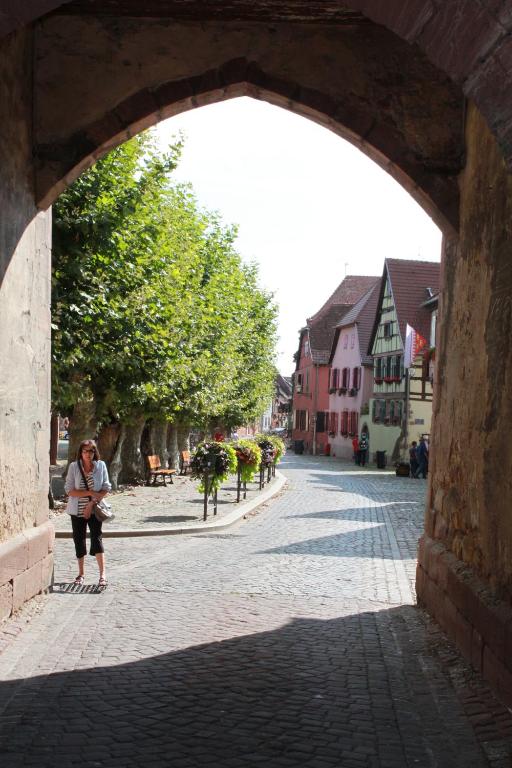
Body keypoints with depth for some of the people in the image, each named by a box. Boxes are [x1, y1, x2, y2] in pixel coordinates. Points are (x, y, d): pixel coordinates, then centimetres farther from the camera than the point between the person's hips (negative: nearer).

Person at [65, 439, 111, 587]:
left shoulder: (101, 465, -4)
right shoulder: (74, 466, -6)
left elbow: (106, 488, -4)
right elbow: (69, 490, -10)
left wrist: (92, 503, -14)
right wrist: (90, 493, -19)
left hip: (95, 509, -1)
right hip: (77, 510, 1)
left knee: (97, 537, -10)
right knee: (79, 540, 9)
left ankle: (102, 575, -10)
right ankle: (81, 574, 23)